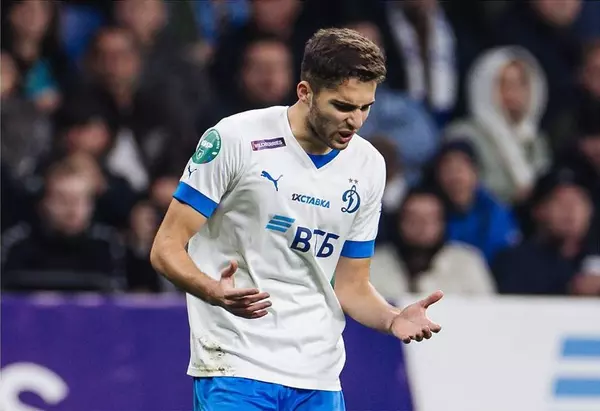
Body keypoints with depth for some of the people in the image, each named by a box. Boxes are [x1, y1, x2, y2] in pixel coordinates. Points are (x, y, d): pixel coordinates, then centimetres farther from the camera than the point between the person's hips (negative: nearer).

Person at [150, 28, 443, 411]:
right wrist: (215, 292, -26)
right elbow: (166, 248, -6)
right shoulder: (234, 139, -8)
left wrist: (393, 319, -6)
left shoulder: (368, 166, 7)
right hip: (235, 364, -5)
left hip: (319, 378, 5)